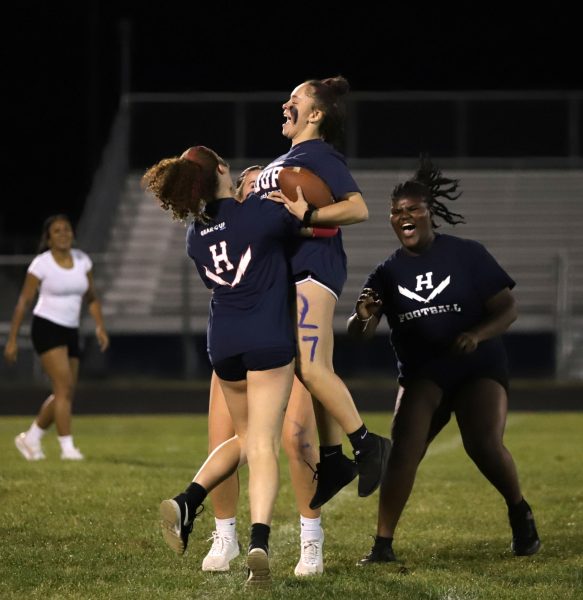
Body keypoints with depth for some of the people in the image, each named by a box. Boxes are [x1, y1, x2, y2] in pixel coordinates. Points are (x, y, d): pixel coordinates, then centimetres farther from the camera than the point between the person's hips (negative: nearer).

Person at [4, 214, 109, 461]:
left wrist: (100, 327, -2)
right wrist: (12, 340, -5)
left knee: (66, 393, 6)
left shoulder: (82, 260, 5)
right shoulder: (41, 264, -9)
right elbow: (23, 302, -5)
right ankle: (67, 447, -19)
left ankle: (30, 438, 23)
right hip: (46, 327, -6)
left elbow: (91, 298, 13)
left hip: (70, 332, 6)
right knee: (64, 387, -18)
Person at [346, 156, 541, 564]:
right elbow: (360, 335, -4)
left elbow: (507, 308, -3)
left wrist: (477, 334, -23)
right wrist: (363, 318, -28)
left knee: (484, 445, -21)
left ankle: (520, 514, 7)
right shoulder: (388, 274, 3)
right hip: (422, 374, 2)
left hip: (479, 367, -2)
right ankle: (383, 544, -16)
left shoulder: (468, 255, -4)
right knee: (404, 449, -18)